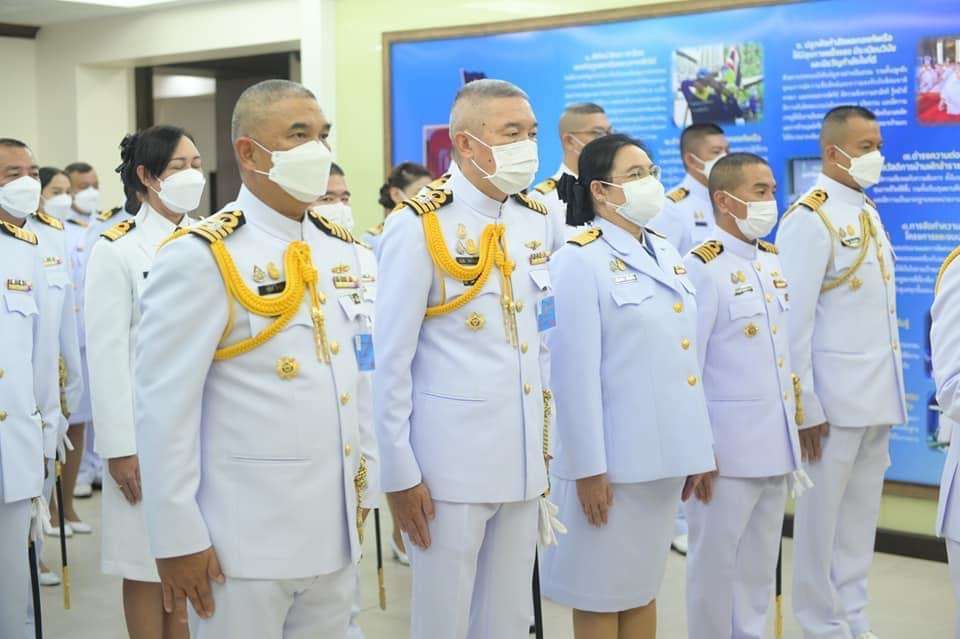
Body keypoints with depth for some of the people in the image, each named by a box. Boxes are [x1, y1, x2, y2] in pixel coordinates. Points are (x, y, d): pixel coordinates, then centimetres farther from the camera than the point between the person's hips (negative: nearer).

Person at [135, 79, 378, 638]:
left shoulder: (341, 249, 9)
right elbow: (164, 407, -14)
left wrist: (364, 489, 13)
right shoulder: (200, 258, -12)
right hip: (244, 542, -6)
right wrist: (178, 539, -14)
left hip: (335, 533, 6)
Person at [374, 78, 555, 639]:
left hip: (524, 459, 6)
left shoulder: (537, 223, 7)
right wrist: (400, 472, -11)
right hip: (451, 460, -6)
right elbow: (392, 360, -10)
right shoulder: (419, 227, -11)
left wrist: (546, 441, 11)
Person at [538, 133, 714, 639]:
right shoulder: (580, 261, -11)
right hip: (611, 461, -7)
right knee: (600, 596, 4)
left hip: (662, 454, 7)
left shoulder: (667, 256, 12)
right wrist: (589, 468, -17)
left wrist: (698, 449, 13)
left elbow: (684, 358, 15)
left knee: (643, 586, 15)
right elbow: (576, 372, -15)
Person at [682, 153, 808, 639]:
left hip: (776, 445, 7)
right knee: (716, 561, 4)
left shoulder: (771, 261, 10)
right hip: (727, 447, -7)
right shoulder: (702, 268, -13)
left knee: (761, 563, 16)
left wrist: (795, 427, 15)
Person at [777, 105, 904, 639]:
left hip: (879, 398, 8)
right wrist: (806, 409, -16)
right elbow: (794, 320, -15)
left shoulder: (869, 213, 14)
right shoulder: (810, 218, -11)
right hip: (835, 402, -8)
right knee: (822, 520, 2)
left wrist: (891, 393, 13)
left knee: (861, 518, 14)